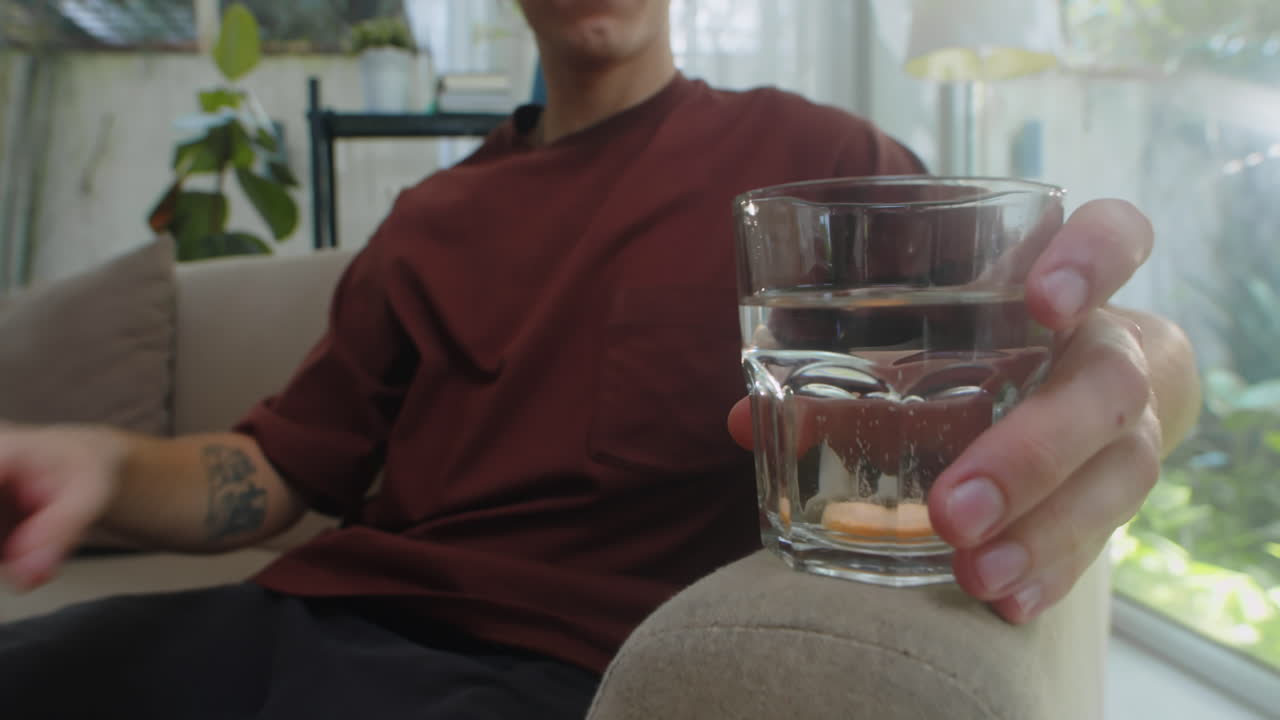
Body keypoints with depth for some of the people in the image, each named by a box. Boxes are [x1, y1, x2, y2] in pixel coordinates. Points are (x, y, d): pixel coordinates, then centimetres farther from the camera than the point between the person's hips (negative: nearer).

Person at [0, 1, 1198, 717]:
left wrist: (1115, 385, -26)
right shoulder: (430, 219, 17)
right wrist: (109, 468, -6)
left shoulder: (804, 158, 4)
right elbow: (282, 467, 17)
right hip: (312, 615, 5)